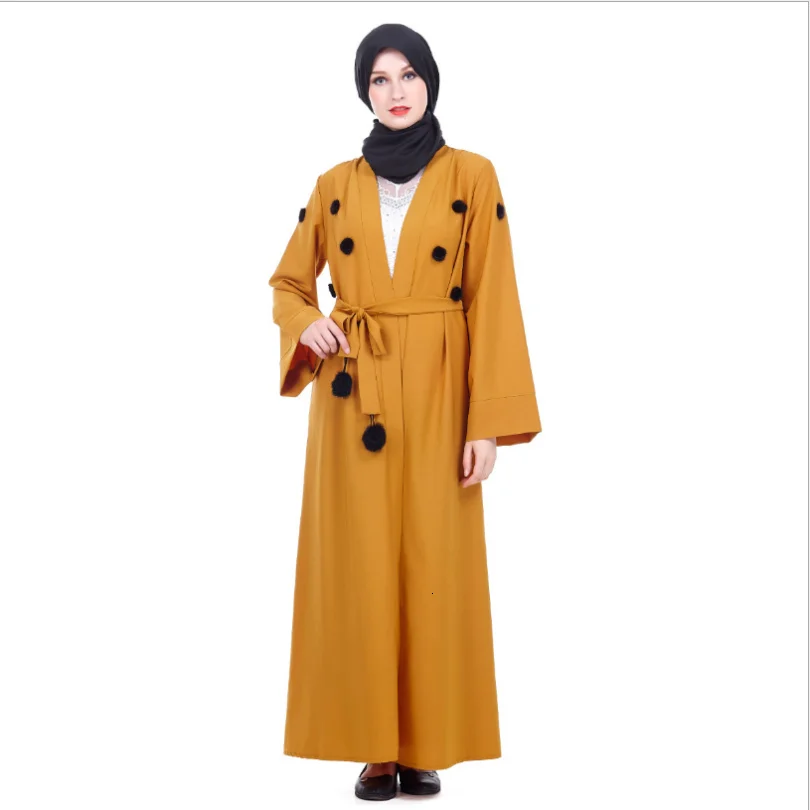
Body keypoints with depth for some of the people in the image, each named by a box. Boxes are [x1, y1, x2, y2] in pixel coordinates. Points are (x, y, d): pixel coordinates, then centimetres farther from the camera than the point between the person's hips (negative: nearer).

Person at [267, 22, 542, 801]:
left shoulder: (471, 176, 1)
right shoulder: (335, 185, 8)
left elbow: (492, 299, -3)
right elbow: (288, 281, 18)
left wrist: (488, 421, -10)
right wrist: (306, 325, -6)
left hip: (437, 393, -2)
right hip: (351, 394, 2)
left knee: (433, 563, 1)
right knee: (358, 566, 2)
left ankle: (425, 745, 14)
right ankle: (374, 746, 13)